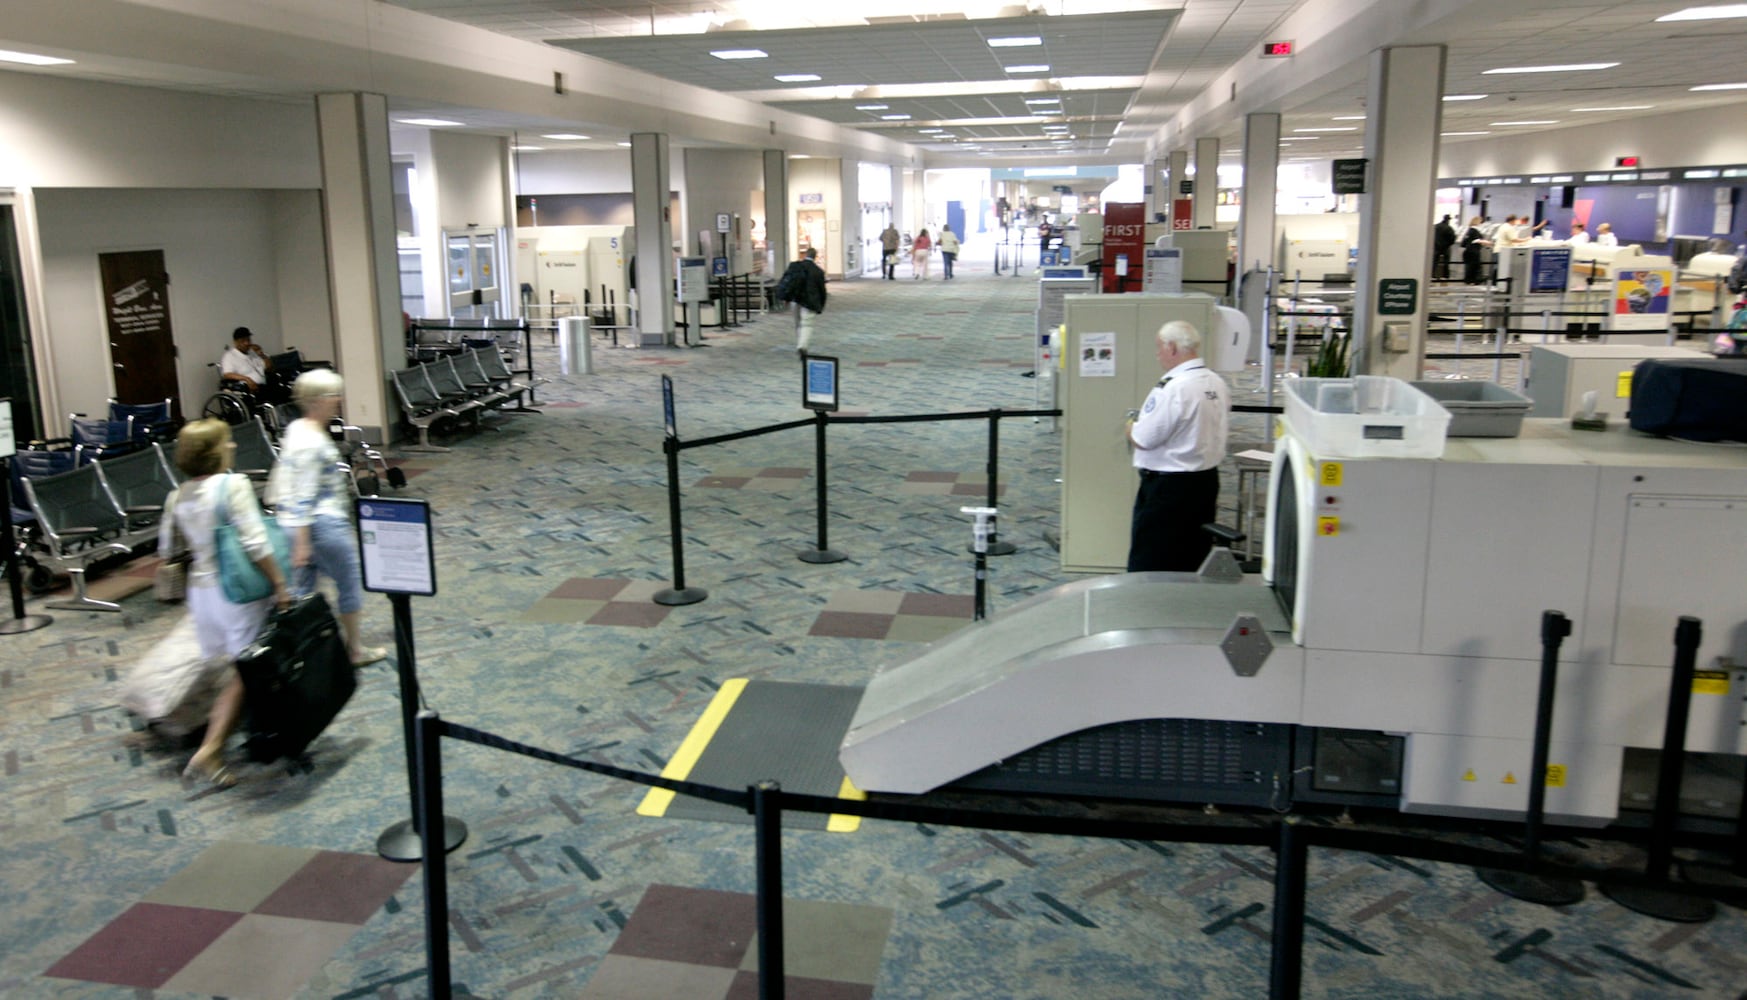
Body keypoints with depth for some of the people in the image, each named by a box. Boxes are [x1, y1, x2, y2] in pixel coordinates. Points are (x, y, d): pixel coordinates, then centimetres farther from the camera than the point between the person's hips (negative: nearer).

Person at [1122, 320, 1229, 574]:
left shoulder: (1172, 389, -21)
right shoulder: (1218, 384, 6)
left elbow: (1142, 440, -20)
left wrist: (1130, 428, 2)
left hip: (1167, 486, -9)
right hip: (1207, 480, 9)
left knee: (1148, 565, 0)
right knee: (1194, 563, 16)